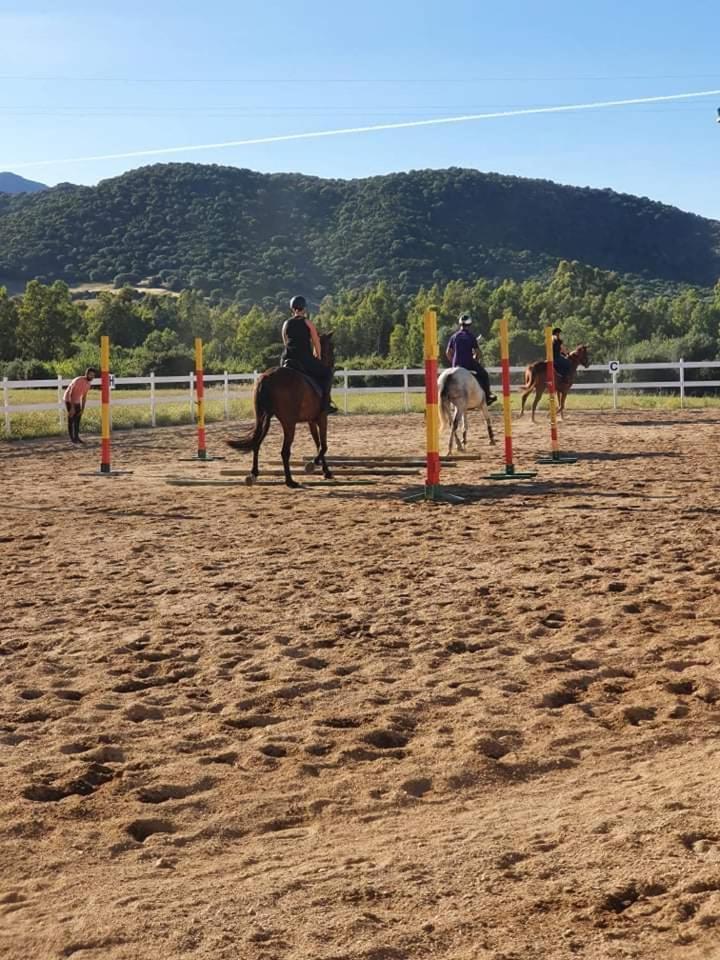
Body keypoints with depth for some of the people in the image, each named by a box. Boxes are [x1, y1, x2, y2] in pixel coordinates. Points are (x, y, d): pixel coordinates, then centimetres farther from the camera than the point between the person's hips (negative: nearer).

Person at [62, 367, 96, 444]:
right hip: (69, 400, -8)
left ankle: (76, 437, 11)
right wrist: (72, 407, -30)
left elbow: (84, 396, 5)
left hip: (76, 401, 8)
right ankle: (72, 438, -2)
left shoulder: (89, 383, -3)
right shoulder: (78, 381, -28)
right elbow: (71, 394, -28)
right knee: (71, 419, -6)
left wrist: (82, 409, 2)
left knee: (77, 419, 6)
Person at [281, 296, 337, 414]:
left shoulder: (286, 323, 13)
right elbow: (316, 342, 4)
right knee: (326, 373, 14)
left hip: (287, 359, 5)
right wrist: (318, 356, 20)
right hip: (305, 358, -5)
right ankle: (325, 403, 3)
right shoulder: (308, 322, 0)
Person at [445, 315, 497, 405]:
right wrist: (475, 359, 14)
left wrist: (452, 362, 18)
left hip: (456, 364, 3)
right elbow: (477, 352, -5)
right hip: (469, 363, -3)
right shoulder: (471, 336, -4)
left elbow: (448, 352, 5)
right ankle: (487, 396, 14)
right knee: (484, 375, 15)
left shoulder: (454, 336, 5)